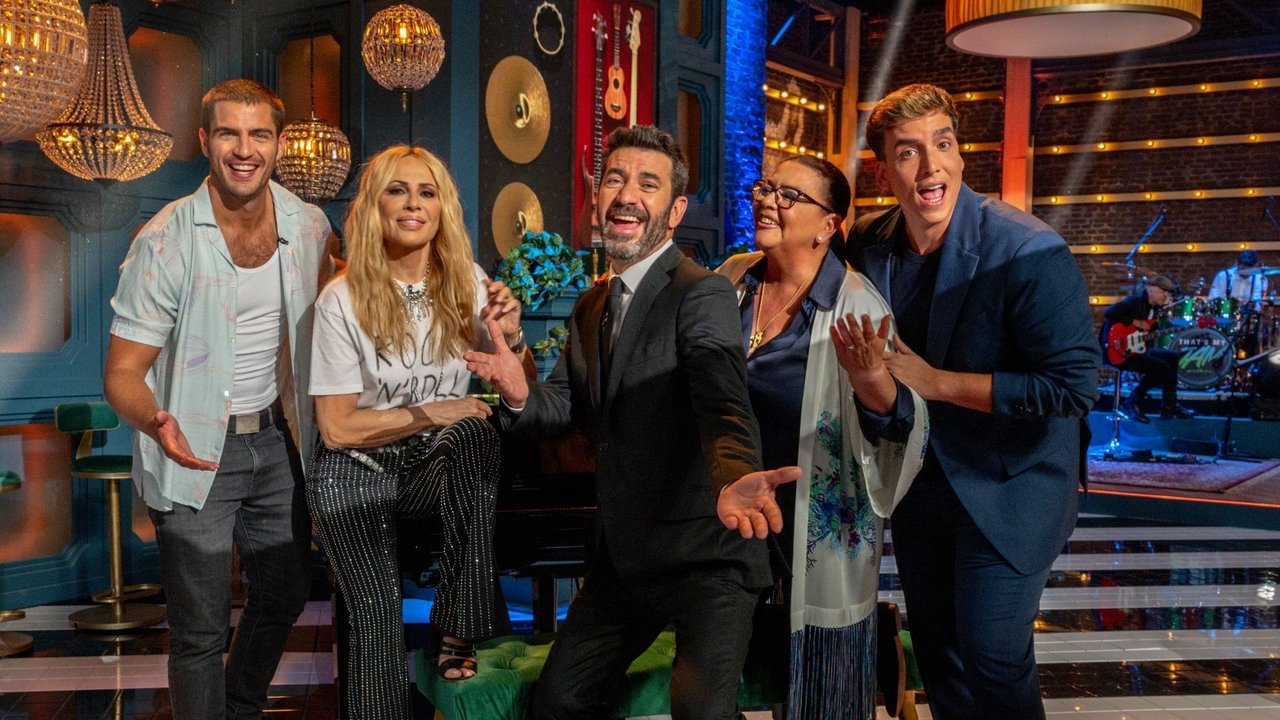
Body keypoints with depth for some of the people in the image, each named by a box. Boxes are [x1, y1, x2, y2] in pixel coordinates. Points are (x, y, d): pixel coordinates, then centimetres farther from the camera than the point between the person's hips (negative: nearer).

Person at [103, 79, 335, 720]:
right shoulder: (164, 242, -17)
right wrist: (157, 423, -38)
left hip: (276, 439, 5)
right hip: (194, 450, -5)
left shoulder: (309, 227, -3)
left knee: (285, 594, 19)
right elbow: (122, 372, -17)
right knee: (201, 629, 1)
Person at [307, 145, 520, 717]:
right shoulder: (343, 299, -12)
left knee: (472, 432, -31)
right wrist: (432, 414, -17)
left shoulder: (466, 283, -3)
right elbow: (337, 428, -10)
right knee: (379, 619, -20)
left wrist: (510, 337, -16)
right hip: (357, 472, -3)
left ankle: (459, 628, -22)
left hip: (440, 464, 3)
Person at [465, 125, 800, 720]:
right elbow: (570, 405, 12)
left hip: (703, 554, -8)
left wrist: (733, 480, -53)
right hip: (625, 554, 8)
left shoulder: (703, 294, -16)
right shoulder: (591, 307, 11)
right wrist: (522, 396, -11)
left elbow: (724, 405, -32)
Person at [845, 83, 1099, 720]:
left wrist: (934, 381, -24)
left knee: (992, 665, -3)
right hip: (917, 476, 6)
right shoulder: (866, 244, -5)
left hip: (1008, 487, -5)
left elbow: (1073, 385, -24)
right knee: (937, 660, 18)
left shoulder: (1031, 252, -23)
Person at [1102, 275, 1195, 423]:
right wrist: (1136, 323, -21)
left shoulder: (1154, 308, 15)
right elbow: (1108, 313, -28)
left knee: (1173, 358, 12)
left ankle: (1170, 405, 13)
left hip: (1137, 347, 10)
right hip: (1119, 350, -10)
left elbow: (1151, 333, 14)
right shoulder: (1135, 301, -13)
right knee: (1161, 367, -19)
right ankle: (1131, 404, -8)